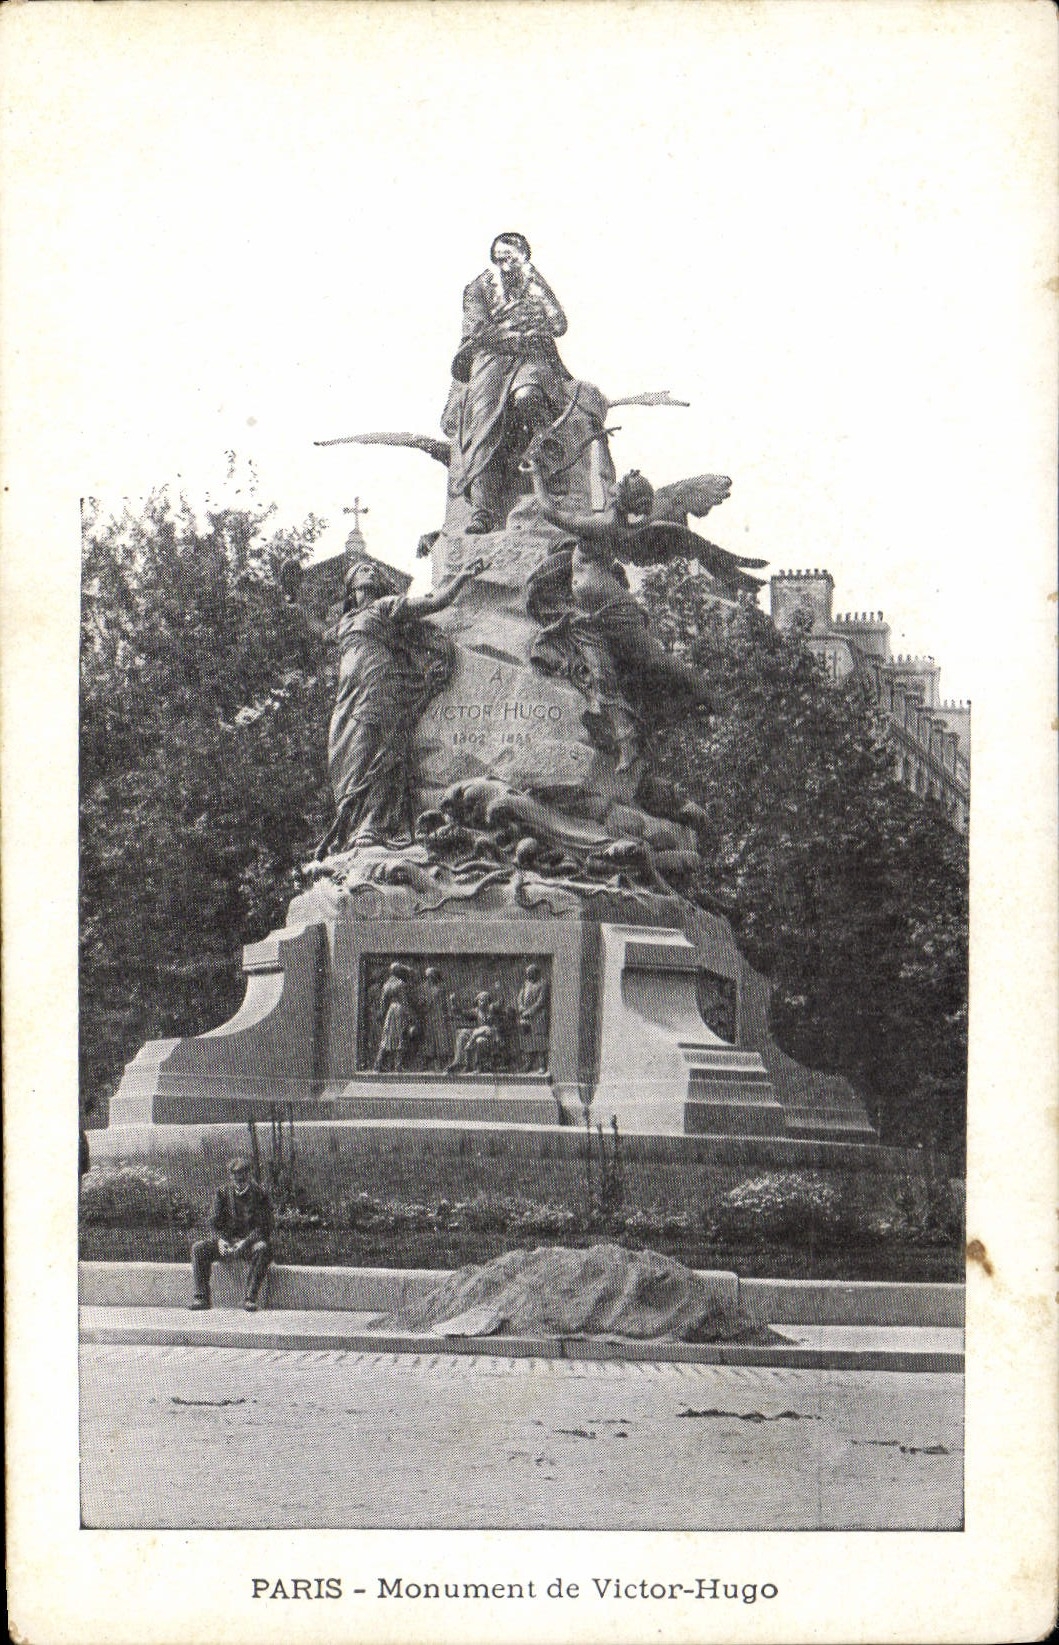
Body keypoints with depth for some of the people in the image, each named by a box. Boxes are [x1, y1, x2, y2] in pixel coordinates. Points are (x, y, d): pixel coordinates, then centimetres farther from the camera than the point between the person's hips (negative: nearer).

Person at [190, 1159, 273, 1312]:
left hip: (251, 1241, -4)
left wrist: (245, 1242, -27)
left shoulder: (259, 1194, -6)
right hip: (228, 1241, 4)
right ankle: (202, 1297, -22)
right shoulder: (222, 1192, 4)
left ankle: (251, 1298, -39)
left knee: (262, 1249, -38)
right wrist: (221, 1241, -18)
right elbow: (216, 1222, 4)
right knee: (198, 1248, -19)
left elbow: (263, 1228, -12)